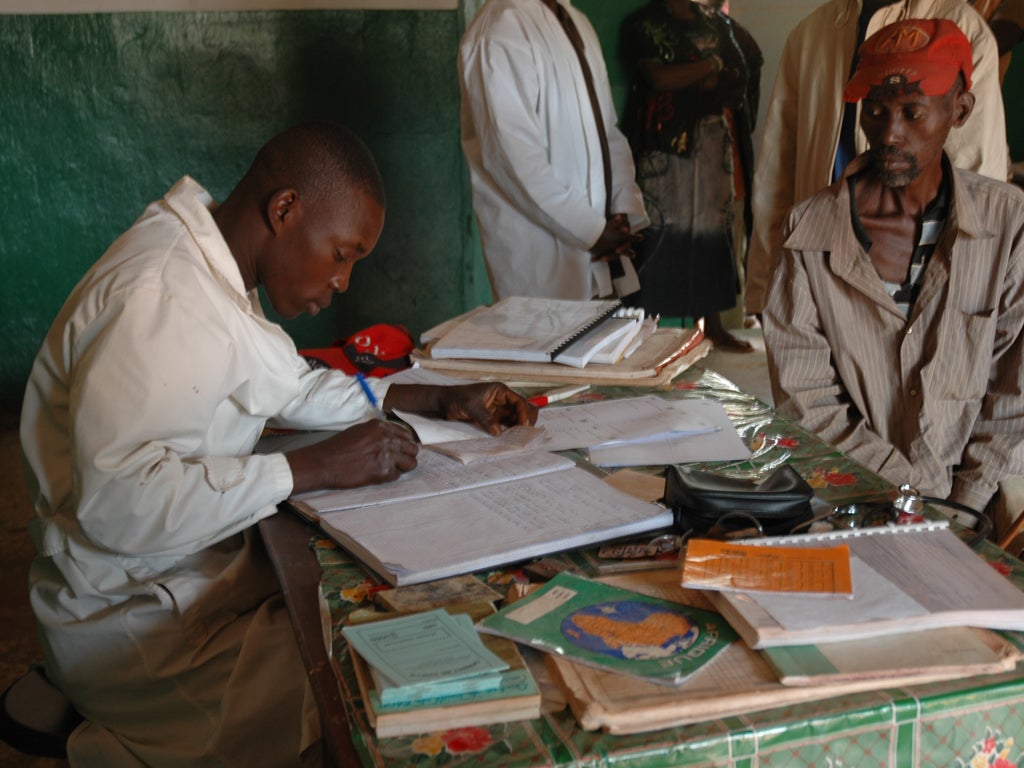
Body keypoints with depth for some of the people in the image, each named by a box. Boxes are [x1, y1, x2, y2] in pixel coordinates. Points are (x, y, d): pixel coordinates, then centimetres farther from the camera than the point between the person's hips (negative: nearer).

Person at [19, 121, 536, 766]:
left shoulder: (215, 266, 6)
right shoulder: (155, 296, -25)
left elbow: (292, 386, 19)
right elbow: (115, 501, -33)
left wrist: (441, 399, 8)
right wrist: (318, 468, -27)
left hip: (212, 563, 10)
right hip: (142, 624, -10)